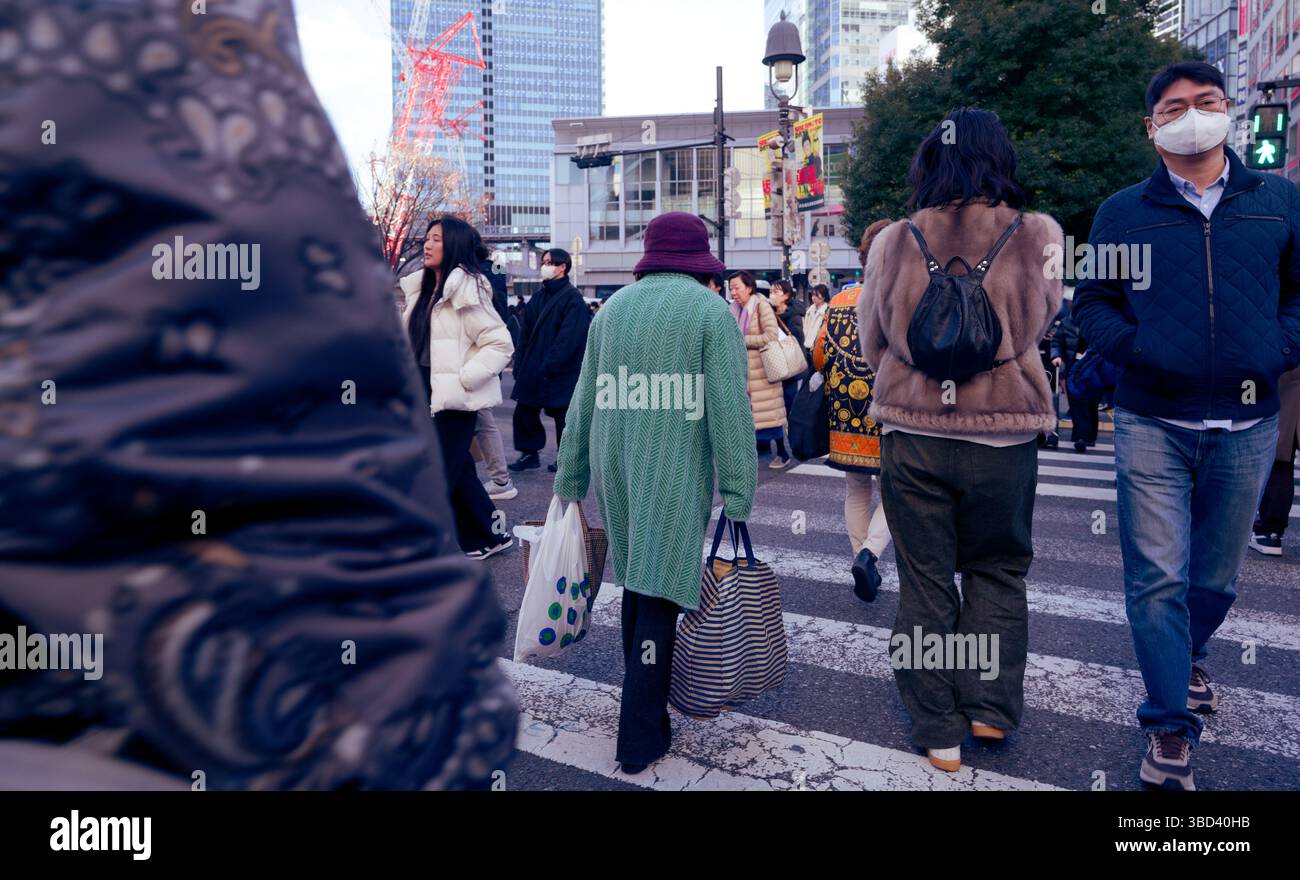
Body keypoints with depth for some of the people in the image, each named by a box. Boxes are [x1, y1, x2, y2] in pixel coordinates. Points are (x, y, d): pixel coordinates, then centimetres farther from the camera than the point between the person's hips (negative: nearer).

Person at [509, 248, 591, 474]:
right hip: (532, 369, 8)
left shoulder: (572, 298, -11)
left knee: (563, 415, 3)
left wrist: (549, 366, -21)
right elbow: (525, 334, 13)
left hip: (560, 372, -7)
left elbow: (569, 338, -19)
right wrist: (520, 366, 6)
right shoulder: (539, 297, 13)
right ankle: (529, 453, 23)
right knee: (524, 412, 9)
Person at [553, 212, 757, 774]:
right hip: (677, 475, -5)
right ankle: (641, 738, 7)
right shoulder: (710, 310, -6)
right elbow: (729, 407, -12)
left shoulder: (613, 307, 9)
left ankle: (643, 700, 36)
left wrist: (570, 480, 16)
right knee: (660, 594, 0)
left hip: (615, 468, 5)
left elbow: (584, 400, 10)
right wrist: (738, 492, -9)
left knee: (637, 581, 20)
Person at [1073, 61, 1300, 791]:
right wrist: (1137, 350, -12)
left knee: (1218, 572, 16)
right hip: (1154, 423, -2)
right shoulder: (1123, 211, 5)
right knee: (1158, 577, -5)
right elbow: (1092, 303, 4)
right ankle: (1172, 730, 6)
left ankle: (1188, 656, 46)